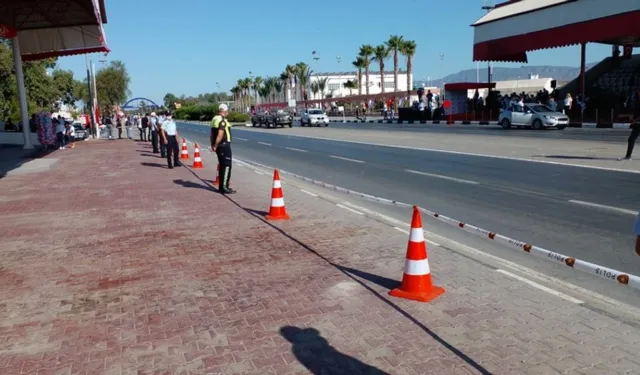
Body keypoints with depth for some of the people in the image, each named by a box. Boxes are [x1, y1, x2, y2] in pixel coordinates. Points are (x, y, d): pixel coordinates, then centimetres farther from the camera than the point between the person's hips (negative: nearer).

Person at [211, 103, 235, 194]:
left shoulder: (214, 119, 14)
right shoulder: (222, 120, -16)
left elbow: (212, 134, 16)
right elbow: (220, 135, -24)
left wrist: (213, 145, 17)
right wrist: (215, 146, -18)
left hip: (219, 146, 10)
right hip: (224, 145, -10)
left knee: (222, 165, 15)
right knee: (227, 166, -6)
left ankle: (222, 186, 20)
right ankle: (224, 187, -6)